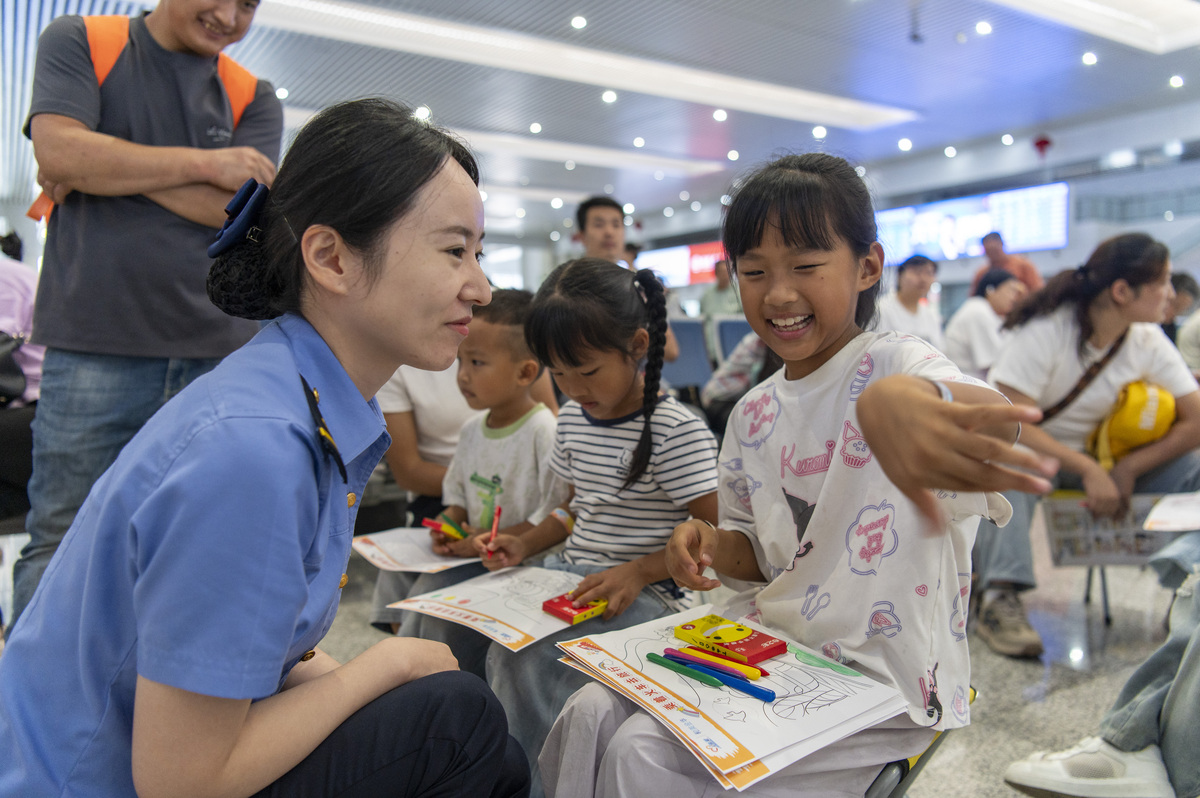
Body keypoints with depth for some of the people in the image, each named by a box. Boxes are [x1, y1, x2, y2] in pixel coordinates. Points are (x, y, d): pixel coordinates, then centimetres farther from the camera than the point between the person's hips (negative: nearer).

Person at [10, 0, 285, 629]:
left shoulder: (254, 98, 12)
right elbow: (57, 150, -8)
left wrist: (108, 165, -6)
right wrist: (206, 164, -8)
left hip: (217, 354, 2)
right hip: (96, 346, -2)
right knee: (61, 544, 5)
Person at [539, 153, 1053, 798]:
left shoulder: (891, 365, -14)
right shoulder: (752, 416, 7)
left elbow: (989, 414, -39)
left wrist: (903, 399, -63)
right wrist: (710, 546, -9)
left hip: (881, 678, -6)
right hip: (765, 646, 6)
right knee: (593, 714, -4)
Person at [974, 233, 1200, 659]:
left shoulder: (1149, 341, -4)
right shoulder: (1046, 329, -22)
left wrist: (1126, 469, -19)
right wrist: (1088, 470, -33)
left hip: (1093, 455, 5)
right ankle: (1000, 597, -45)